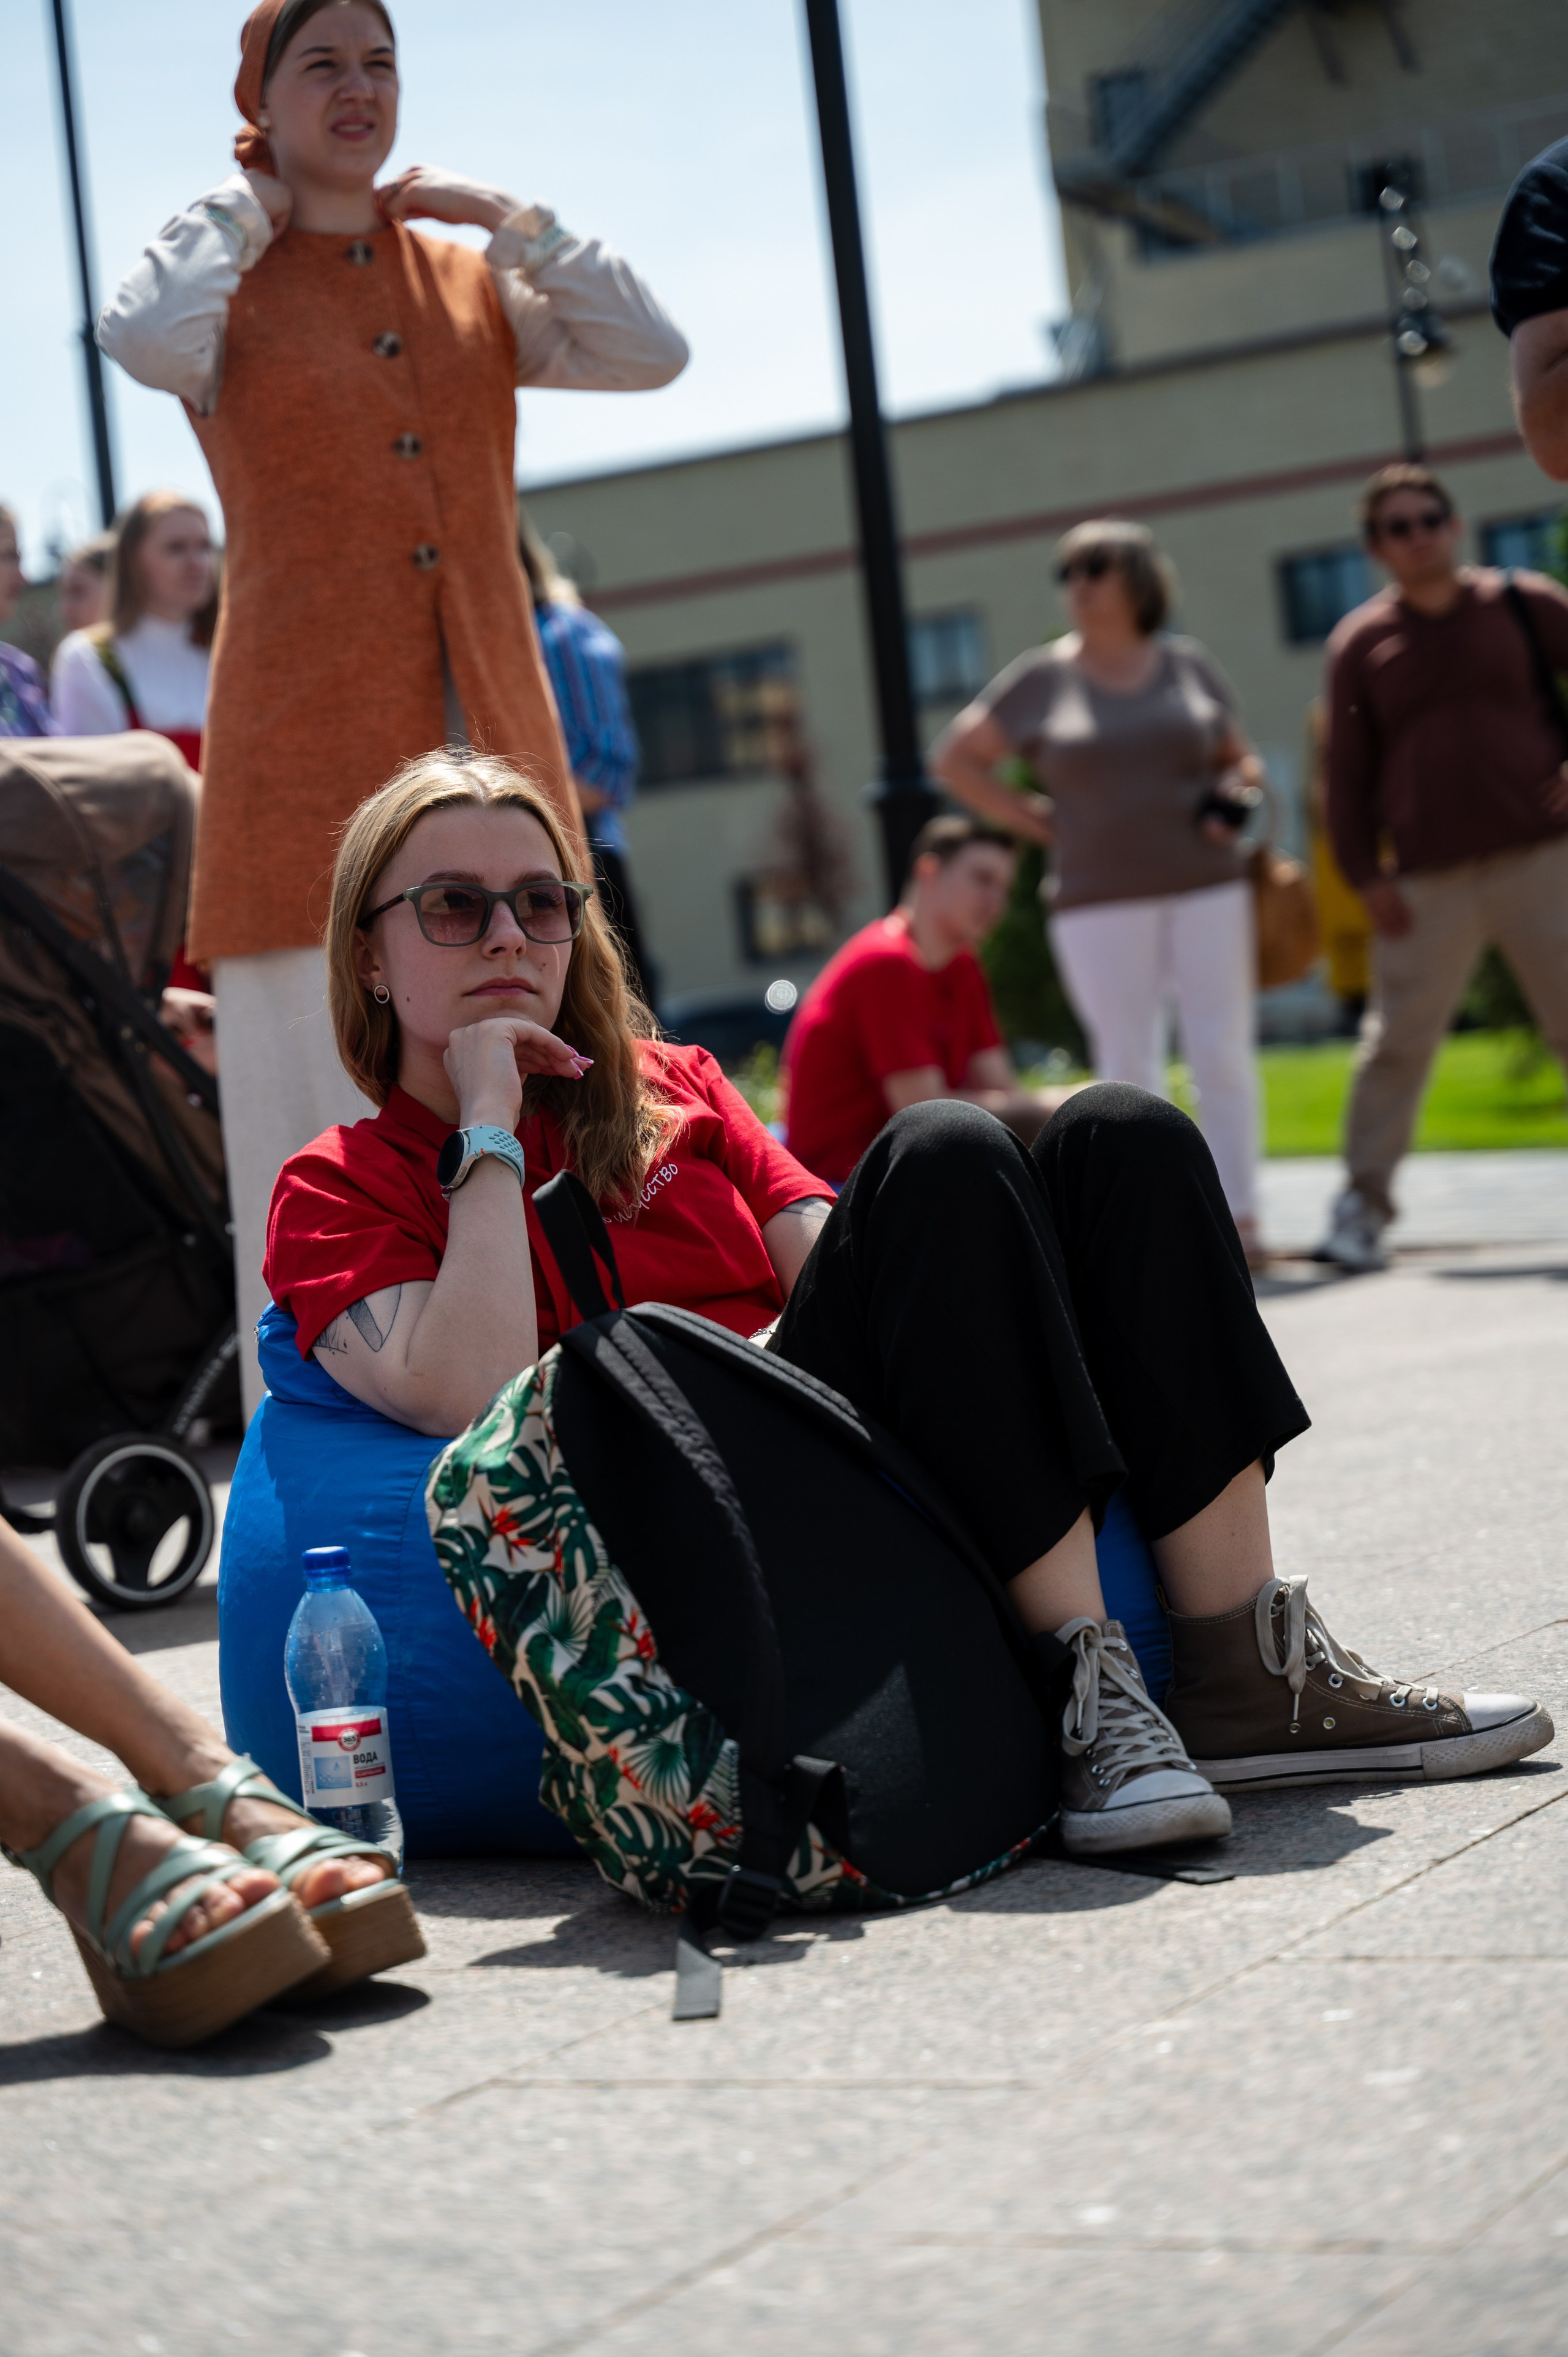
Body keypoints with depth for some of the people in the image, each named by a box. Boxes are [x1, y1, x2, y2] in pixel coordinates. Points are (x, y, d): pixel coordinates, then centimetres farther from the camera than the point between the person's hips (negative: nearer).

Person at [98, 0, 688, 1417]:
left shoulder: (470, 281, 16)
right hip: (313, 749, -4)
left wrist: (508, 218, 3)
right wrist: (245, 212, -3)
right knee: (332, 1111, -5)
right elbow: (146, 342, -19)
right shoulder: (231, 284, 5)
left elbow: (650, 354, 4)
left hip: (492, 751, 4)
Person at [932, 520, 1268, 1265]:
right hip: (1101, 901, -1)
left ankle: (1238, 1217, 3)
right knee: (1127, 1064, -2)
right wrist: (1034, 820, 2)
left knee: (1223, 1052, -3)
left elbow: (1241, 758, 20)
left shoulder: (1188, 665, 10)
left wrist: (1236, 795, -3)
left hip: (1206, 888, 1)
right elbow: (954, 759, 9)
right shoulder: (1041, 679, 4)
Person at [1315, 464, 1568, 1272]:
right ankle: (1363, 1203, 8)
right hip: (1427, 884, 0)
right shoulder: (1359, 643, 6)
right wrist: (1364, 875, -1)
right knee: (1397, 1040, -1)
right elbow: (1347, 773, 6)